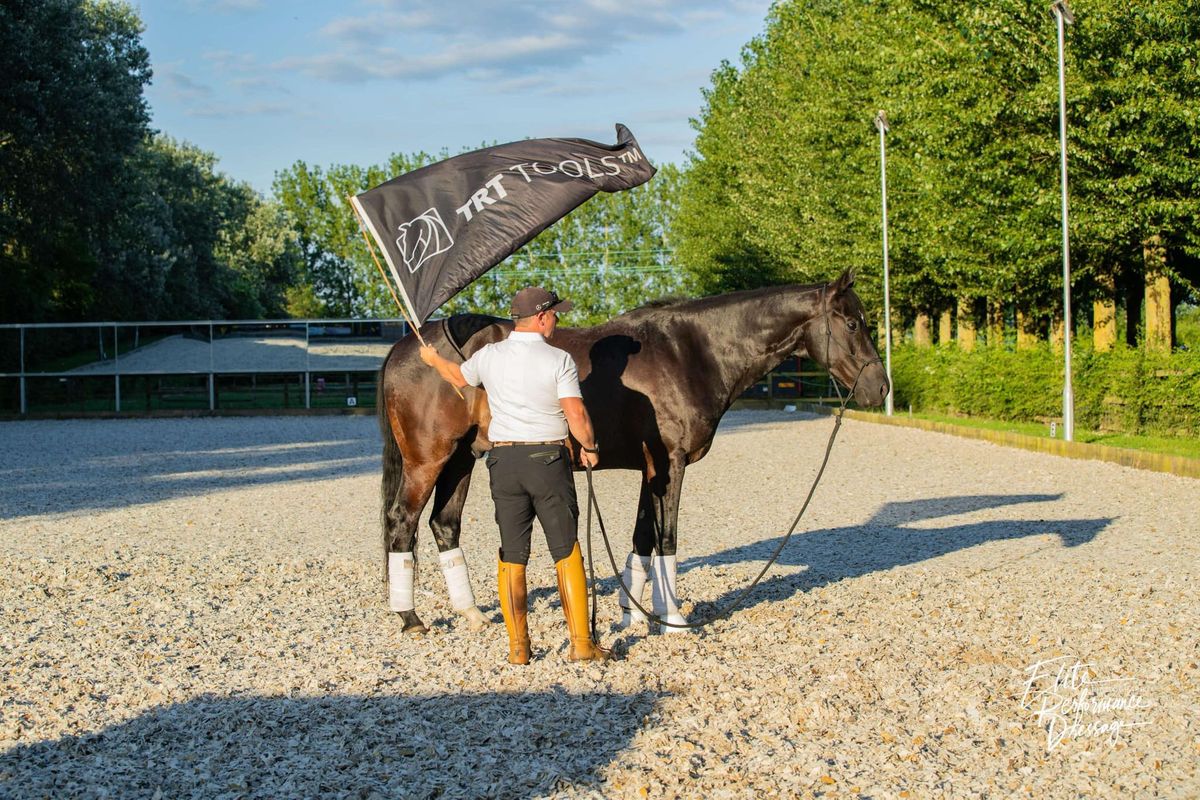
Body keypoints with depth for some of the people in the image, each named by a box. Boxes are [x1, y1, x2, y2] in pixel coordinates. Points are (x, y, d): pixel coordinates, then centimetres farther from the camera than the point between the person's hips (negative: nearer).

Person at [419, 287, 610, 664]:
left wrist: (433, 359, 46)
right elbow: (576, 414, -17)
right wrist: (589, 448, 2)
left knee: (512, 558, 8)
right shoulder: (559, 360, -9)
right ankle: (581, 643, 2)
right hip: (548, 460, -3)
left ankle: (518, 647, 10)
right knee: (567, 553, 4)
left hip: (504, 461, 3)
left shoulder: (489, 356, 3)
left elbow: (459, 377, 24)